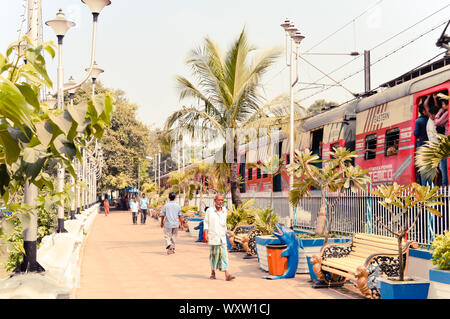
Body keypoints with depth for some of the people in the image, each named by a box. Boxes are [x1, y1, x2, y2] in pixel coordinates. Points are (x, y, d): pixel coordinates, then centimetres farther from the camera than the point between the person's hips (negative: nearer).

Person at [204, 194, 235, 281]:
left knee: (224, 254, -6)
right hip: (213, 236, -3)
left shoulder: (224, 210, 9)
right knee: (214, 254, 6)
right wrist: (206, 234, -11)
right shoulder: (209, 210, -3)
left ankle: (227, 275, -13)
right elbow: (206, 222, -2)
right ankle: (213, 272, 23)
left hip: (222, 237, 3)